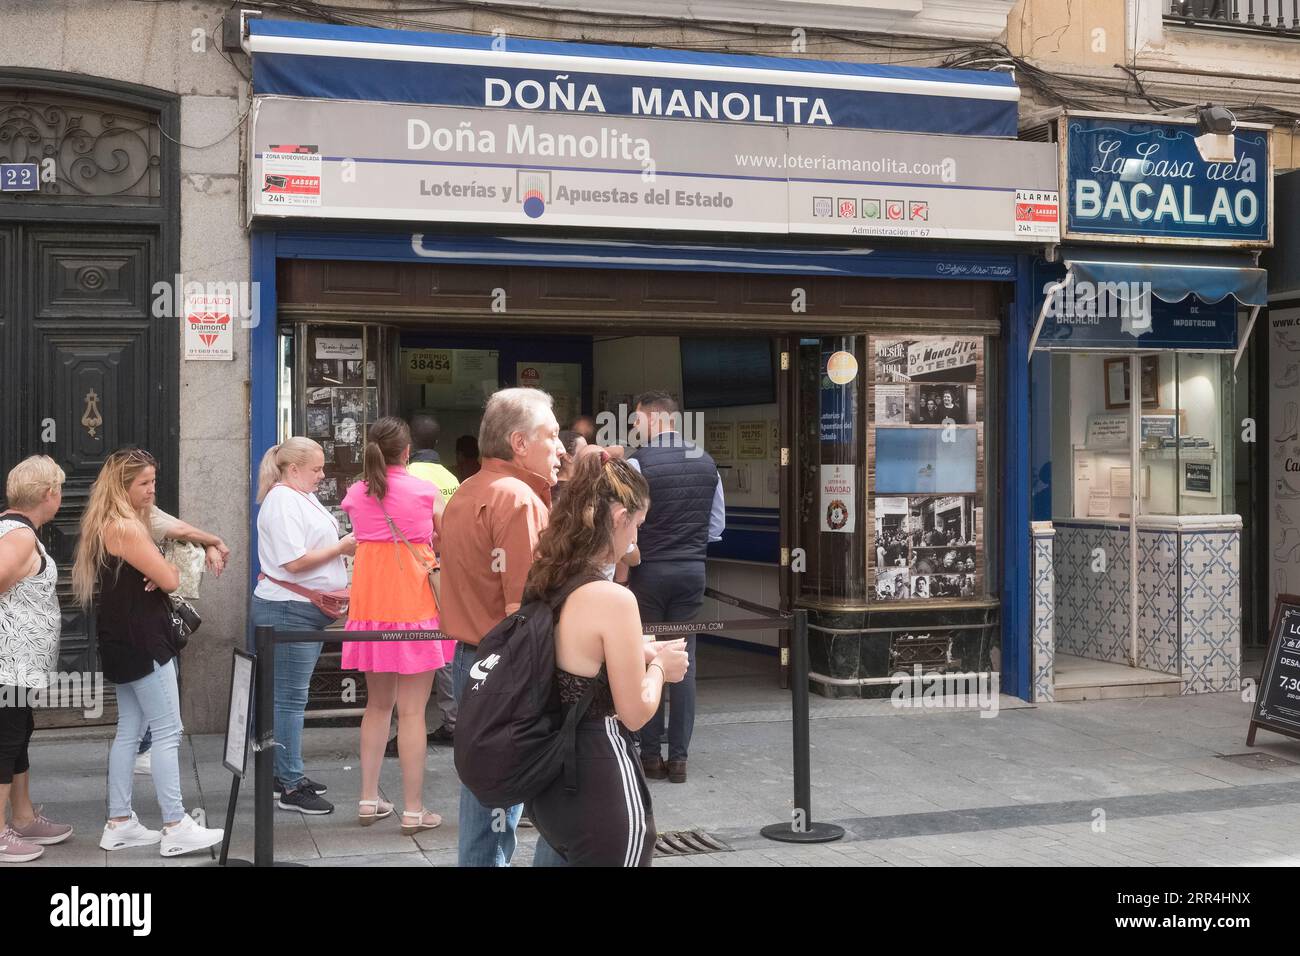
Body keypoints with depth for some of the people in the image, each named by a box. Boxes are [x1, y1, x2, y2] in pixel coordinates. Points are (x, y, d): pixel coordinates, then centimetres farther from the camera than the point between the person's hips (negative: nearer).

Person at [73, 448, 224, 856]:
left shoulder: (106, 525, 15)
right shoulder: (125, 528, -18)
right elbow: (169, 580, -18)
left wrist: (157, 572, -5)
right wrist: (167, 572, 5)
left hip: (127, 644, 10)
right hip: (143, 643, -10)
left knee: (130, 730, 13)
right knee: (168, 733, -7)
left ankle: (119, 823, 18)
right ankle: (176, 828, -5)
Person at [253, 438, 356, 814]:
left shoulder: (303, 497, 16)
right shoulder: (281, 501, -15)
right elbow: (295, 561, -22)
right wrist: (340, 547, -14)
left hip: (307, 610, 10)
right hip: (287, 611, -10)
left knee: (291, 696, 15)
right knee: (289, 698, -5)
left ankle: (286, 773, 24)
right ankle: (290, 787, 0)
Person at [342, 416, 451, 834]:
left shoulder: (356, 495, 4)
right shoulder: (426, 491, -4)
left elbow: (361, 539, 12)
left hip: (370, 604, 4)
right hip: (414, 603, -4)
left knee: (377, 703, 17)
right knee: (412, 711, -1)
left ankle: (368, 799, 21)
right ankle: (413, 810, 2)